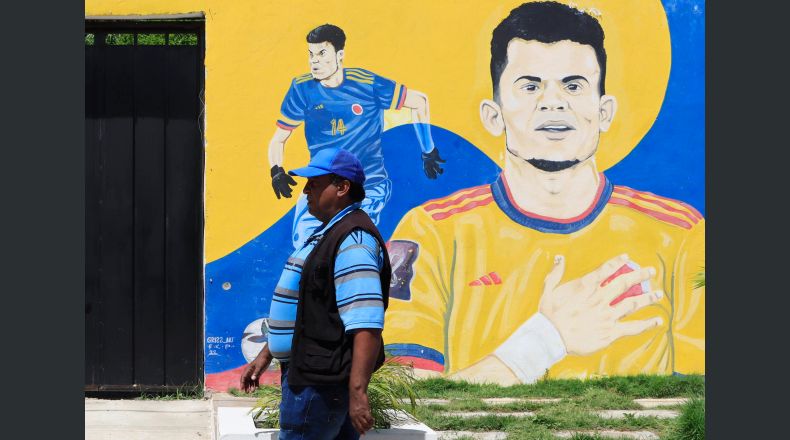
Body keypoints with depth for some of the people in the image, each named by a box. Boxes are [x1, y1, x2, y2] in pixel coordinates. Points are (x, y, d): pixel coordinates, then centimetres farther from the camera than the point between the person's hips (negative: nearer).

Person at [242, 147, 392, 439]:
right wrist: (266, 356, 27)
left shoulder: (353, 240, -17)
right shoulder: (328, 234, 17)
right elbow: (299, 310, 28)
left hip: (320, 383, -10)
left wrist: (357, 391, -31)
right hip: (308, 374, 10)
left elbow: (366, 324, -27)